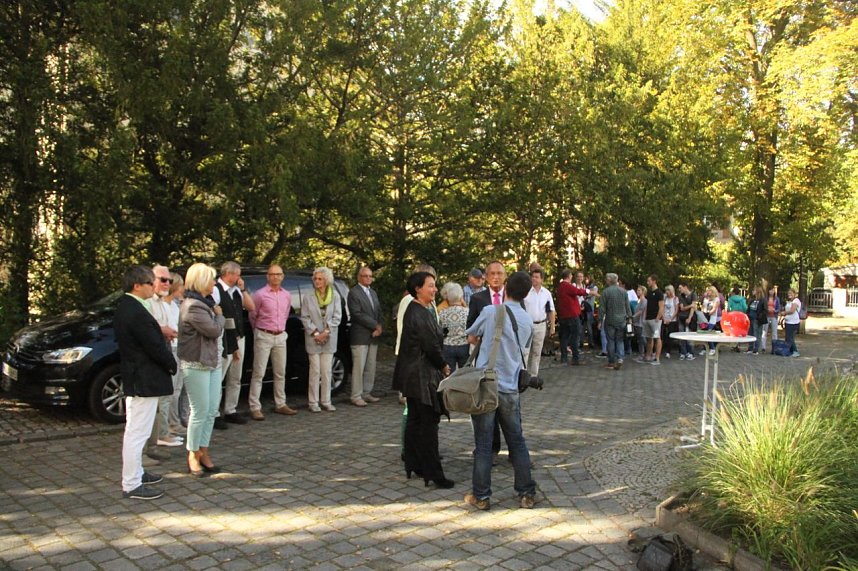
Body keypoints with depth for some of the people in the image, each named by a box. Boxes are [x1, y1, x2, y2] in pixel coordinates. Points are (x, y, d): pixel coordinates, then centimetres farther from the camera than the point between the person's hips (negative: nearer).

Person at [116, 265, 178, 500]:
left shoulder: (123, 307, 8)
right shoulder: (137, 312, -23)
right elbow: (155, 347, -21)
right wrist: (172, 364, -6)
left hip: (133, 378, 11)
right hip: (144, 381, -11)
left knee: (134, 431, 21)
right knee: (137, 433, -2)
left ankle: (135, 473, 35)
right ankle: (132, 485, 6)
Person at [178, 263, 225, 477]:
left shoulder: (204, 303, 16)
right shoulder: (192, 306, -16)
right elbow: (214, 330, -19)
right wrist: (219, 315, -3)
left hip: (212, 363, 9)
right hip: (196, 365, -9)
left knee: (211, 410, 10)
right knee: (200, 412, -3)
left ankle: (203, 451, 19)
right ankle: (193, 456, 10)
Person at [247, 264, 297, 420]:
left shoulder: (287, 295, 7)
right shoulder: (260, 294, -8)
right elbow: (252, 316, 3)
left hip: (281, 337, 5)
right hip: (263, 337, -5)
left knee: (280, 373, 11)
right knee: (258, 373, -4)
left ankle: (280, 404, 20)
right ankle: (255, 408, -1)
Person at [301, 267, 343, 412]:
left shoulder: (335, 296, 3)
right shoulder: (308, 297, 0)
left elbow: (337, 316, 0)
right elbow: (305, 317, -2)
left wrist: (326, 331, -11)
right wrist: (315, 333, -10)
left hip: (329, 338, 2)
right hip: (313, 339, -2)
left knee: (327, 371, 5)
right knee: (315, 371, -1)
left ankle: (326, 401, 14)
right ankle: (313, 402, 7)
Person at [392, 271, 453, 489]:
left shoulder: (415, 310, 11)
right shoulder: (420, 314, -21)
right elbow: (431, 346, -20)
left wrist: (440, 365, 10)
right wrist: (444, 367, -4)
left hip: (413, 375, 10)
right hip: (423, 376, -10)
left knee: (415, 420, 16)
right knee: (429, 422, -4)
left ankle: (413, 465, 26)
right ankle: (432, 473, 3)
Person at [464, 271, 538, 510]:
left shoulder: (491, 311, -8)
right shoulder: (528, 322, 7)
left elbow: (471, 338, 6)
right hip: (510, 389, 4)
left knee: (483, 444, 4)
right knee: (517, 441, 15)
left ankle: (481, 496, 12)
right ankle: (527, 493, 21)